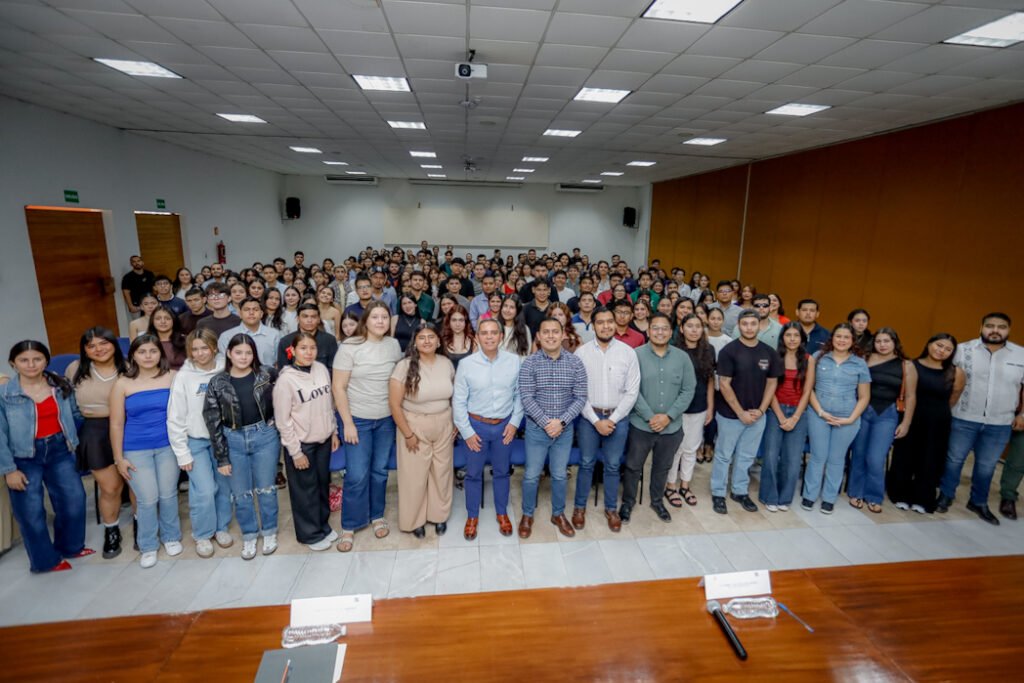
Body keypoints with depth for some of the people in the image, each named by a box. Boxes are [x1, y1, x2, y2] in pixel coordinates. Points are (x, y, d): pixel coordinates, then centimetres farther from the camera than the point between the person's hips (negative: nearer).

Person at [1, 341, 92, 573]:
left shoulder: (62, 386, -1)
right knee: (31, 510, 6)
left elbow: (74, 415, 11)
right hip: (24, 456, -3)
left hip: (59, 449, 3)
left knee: (74, 499, 10)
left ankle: (70, 546, 34)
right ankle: (46, 560, 26)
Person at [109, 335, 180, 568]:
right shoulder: (122, 384, -4)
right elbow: (116, 424, 0)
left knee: (168, 495, 9)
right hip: (136, 450, 0)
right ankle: (148, 546, 21)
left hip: (168, 446, 1)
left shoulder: (173, 377, -4)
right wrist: (119, 457, 0)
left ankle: (171, 537, 30)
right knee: (147, 499, 1)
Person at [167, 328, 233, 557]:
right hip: (196, 441, -1)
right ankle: (202, 534, 19)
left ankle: (221, 527, 33)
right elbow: (175, 418, -6)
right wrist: (182, 453, -5)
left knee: (224, 486, 10)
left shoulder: (225, 372, -7)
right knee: (205, 491, -5)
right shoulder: (184, 376, -9)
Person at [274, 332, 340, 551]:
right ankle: (311, 534, 29)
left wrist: (334, 432, 10)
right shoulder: (286, 379, -19)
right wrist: (295, 452, -13)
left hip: (323, 439, 5)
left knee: (323, 484, 19)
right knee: (306, 489, 11)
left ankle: (323, 525, 38)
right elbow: (283, 420, -15)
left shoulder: (322, 369, -4)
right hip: (302, 443, -5)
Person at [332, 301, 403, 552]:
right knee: (357, 475, 1)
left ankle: (377, 515, 34)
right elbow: (338, 387, -10)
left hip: (386, 419, 4)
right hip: (358, 419, -3)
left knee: (380, 470, 14)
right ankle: (349, 526, 20)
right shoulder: (349, 347, -12)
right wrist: (347, 423, -13)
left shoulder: (394, 345, 0)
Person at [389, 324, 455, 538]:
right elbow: (394, 404, -15)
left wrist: (455, 423, 7)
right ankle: (415, 520, 32)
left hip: (443, 426, 4)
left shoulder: (447, 363, -4)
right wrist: (408, 434, -13)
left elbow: (454, 395, 9)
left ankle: (439, 515, 37)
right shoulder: (405, 366, -17)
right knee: (415, 475, 10)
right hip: (415, 426, -3)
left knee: (442, 472, 16)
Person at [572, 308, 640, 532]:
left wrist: (613, 419, -10)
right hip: (589, 416, -1)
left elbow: (632, 392, -4)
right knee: (586, 463, 11)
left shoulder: (628, 352, -5)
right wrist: (596, 420, -11)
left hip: (618, 417, 1)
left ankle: (611, 509, 31)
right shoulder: (582, 352, -7)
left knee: (613, 465, 13)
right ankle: (579, 507, 28)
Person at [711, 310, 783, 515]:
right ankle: (718, 494, 21)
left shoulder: (769, 352, 2)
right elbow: (724, 384, -14)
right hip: (730, 414, -4)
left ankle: (740, 491, 32)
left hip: (757, 415, 4)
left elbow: (772, 383, 7)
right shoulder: (729, 351, -12)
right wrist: (740, 412, -14)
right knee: (724, 455, 8)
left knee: (746, 456, 16)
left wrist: (761, 409, -4)